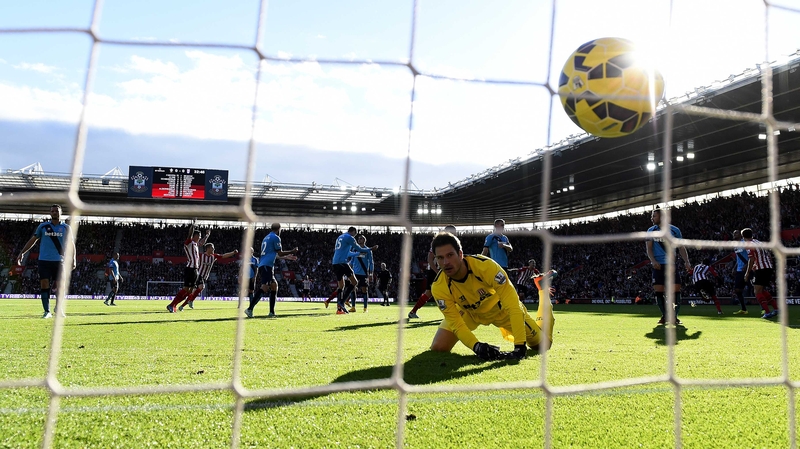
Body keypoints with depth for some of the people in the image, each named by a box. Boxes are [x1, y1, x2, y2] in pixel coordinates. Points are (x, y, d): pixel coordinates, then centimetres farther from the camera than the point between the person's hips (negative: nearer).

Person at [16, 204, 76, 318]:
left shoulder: (66, 228, 6)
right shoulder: (43, 226, 8)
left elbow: (71, 244, 8)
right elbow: (33, 240, 14)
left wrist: (73, 259, -1)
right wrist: (22, 253, 8)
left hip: (59, 261, -1)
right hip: (44, 260, 1)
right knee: (44, 285, -4)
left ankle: (59, 308, 19)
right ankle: (47, 311, 2)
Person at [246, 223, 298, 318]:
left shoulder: (266, 238, 25)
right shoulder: (276, 238, -3)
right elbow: (280, 253, -4)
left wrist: (288, 256, 40)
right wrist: (292, 252, 10)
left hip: (262, 265, 10)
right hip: (267, 265, -10)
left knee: (274, 285, 14)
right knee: (265, 287, -17)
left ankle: (272, 312, 11)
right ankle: (250, 309, -26)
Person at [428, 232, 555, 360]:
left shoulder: (485, 266, -39)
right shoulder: (439, 287, -30)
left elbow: (513, 305, -38)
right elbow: (455, 322, -25)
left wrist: (519, 346, -43)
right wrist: (477, 346, -42)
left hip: (501, 309, -2)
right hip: (469, 313, 2)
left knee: (543, 344, 0)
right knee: (438, 348, -12)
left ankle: (543, 294, 29)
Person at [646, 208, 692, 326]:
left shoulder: (674, 230, 5)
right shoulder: (651, 231, 8)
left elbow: (681, 247, 7)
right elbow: (649, 248, 2)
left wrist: (686, 261, -6)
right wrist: (653, 260, -16)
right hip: (658, 265, 1)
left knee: (676, 289, -9)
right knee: (658, 291, -3)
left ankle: (674, 317, 1)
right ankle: (664, 316, 10)